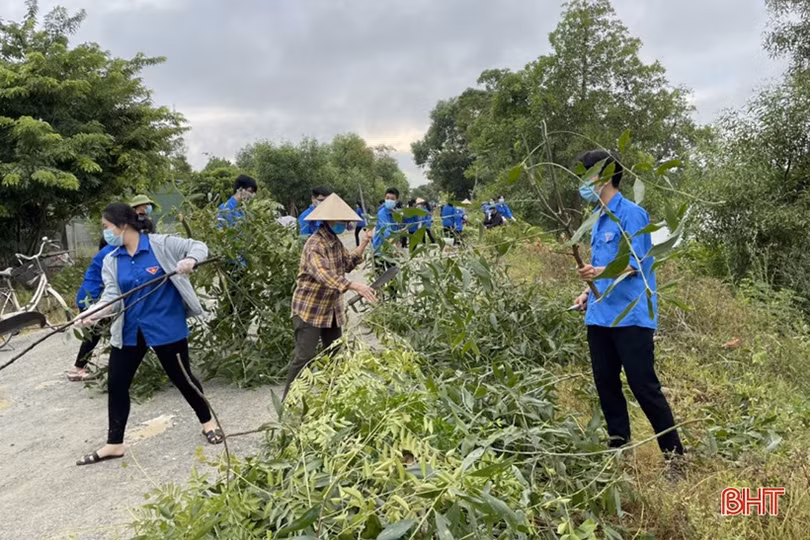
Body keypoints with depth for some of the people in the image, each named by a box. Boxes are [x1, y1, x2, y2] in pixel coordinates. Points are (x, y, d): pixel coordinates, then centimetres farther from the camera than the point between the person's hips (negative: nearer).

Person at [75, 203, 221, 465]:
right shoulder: (111, 261, 5)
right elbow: (112, 296, -1)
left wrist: (190, 260, -28)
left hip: (166, 327, -5)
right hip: (129, 331, 5)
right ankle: (114, 443, 25)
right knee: (116, 384, 8)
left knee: (181, 377, 6)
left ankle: (207, 422, 30)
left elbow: (198, 246, -6)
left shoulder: (161, 244, -9)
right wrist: (94, 313, -22)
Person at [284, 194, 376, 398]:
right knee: (304, 356, -8)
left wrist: (364, 244, 2)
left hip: (331, 309, 9)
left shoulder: (335, 241, 6)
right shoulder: (315, 245, -24)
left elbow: (347, 264, 14)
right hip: (310, 309, -9)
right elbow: (324, 275, -39)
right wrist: (355, 286, -49)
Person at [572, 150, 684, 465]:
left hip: (630, 316, -8)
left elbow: (633, 264, -19)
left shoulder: (631, 214, -11)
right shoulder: (599, 218, 15)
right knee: (606, 386, 12)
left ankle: (674, 453, 12)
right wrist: (589, 292, 13)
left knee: (644, 387, -3)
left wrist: (600, 272, -35)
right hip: (600, 316, 8)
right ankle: (619, 446, 27)